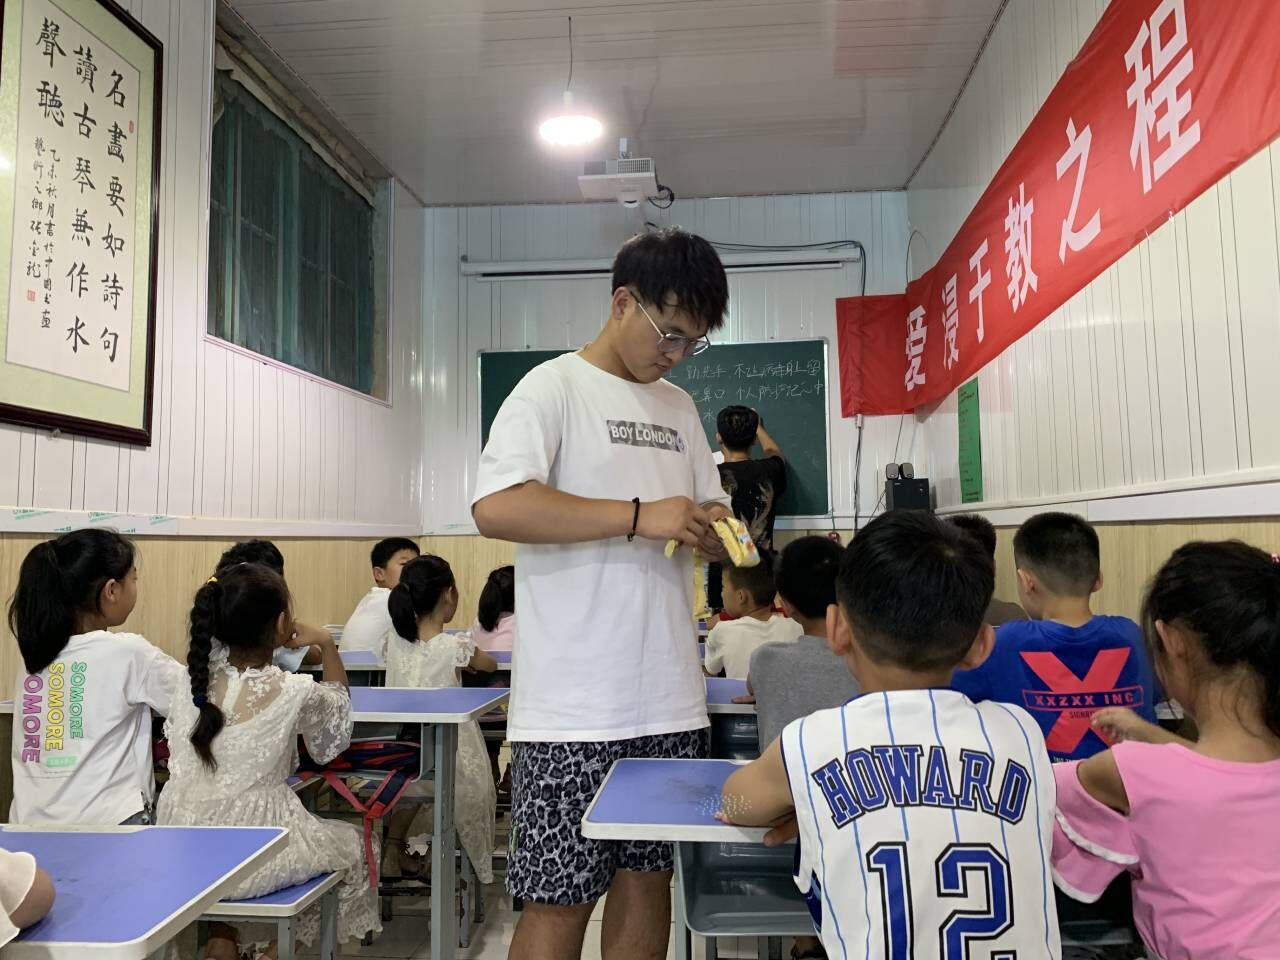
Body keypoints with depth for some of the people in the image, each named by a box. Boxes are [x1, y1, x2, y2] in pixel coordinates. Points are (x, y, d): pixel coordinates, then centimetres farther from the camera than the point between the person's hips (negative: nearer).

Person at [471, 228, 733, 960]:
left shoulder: (680, 408, 15)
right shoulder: (552, 388, -5)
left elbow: (712, 524, 21)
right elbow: (496, 508, -21)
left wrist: (716, 528, -4)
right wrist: (640, 516, -21)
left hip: (670, 703, 6)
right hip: (574, 710, -6)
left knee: (649, 879, 15)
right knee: (560, 901, 4)